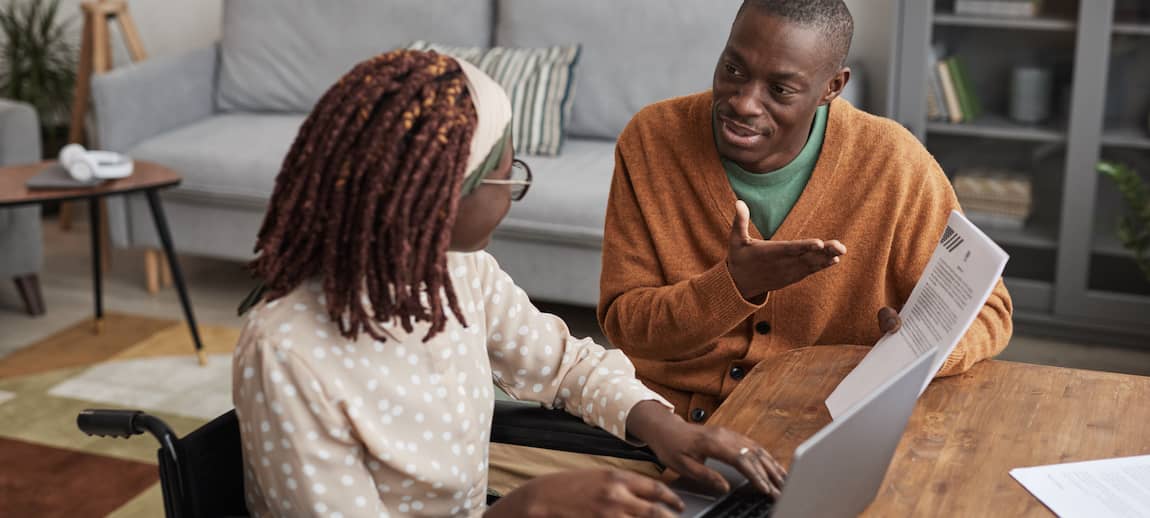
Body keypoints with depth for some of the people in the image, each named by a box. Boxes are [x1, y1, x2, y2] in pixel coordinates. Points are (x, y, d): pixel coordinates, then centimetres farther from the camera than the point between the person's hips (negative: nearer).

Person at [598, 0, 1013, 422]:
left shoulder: (892, 164, -12)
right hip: (664, 421, 1)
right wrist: (735, 285, -25)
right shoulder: (650, 140, -9)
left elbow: (986, 309, -2)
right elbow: (624, 325, -7)